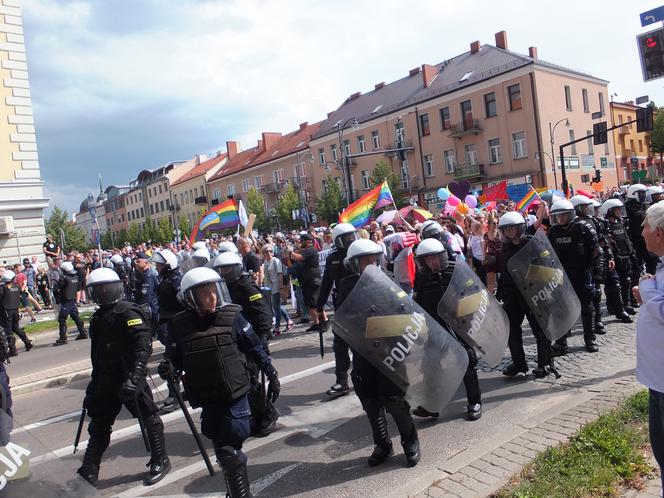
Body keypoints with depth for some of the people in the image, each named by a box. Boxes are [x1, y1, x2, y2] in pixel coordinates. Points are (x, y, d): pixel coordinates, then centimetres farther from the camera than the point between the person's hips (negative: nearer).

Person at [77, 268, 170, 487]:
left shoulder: (128, 312, -14)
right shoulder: (99, 316, 13)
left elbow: (144, 344, -25)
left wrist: (135, 374, -33)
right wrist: (95, 380, 25)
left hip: (129, 379, -8)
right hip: (106, 380, 9)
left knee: (148, 418, 4)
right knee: (98, 425, 16)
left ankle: (160, 462, 21)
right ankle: (88, 472, 30)